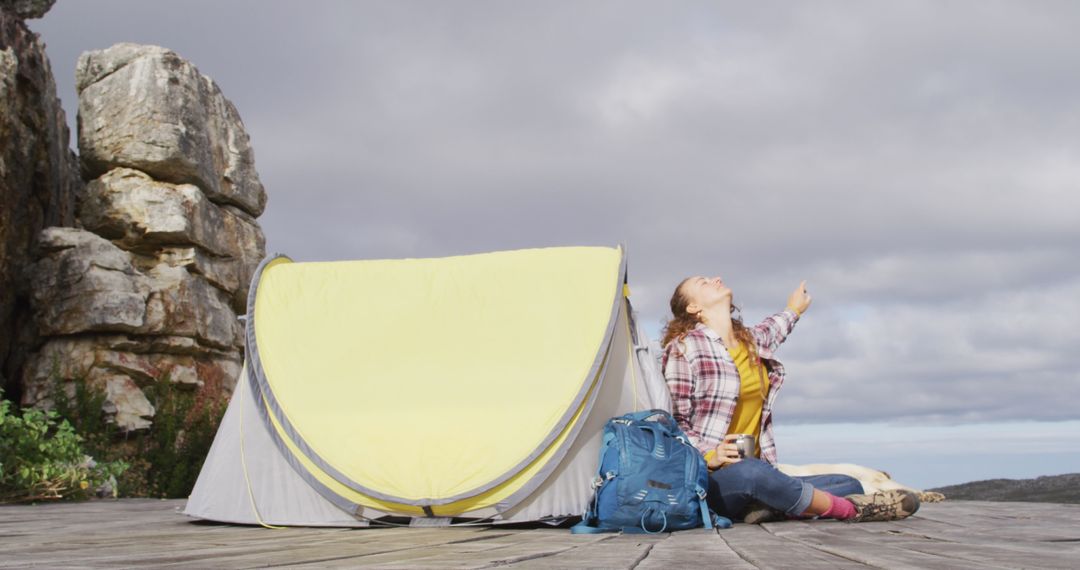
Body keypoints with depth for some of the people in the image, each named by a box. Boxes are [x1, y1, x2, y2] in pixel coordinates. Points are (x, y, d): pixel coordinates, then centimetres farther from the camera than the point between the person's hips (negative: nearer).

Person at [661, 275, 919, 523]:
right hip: (708, 477, -8)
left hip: (756, 473, 8)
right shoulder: (684, 347, -4)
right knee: (750, 472, -41)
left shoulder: (752, 341, 17)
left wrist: (792, 311, 62)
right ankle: (850, 509, -25)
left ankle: (773, 508, -28)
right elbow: (675, 420, -5)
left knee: (851, 485, -3)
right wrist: (709, 456, -21)